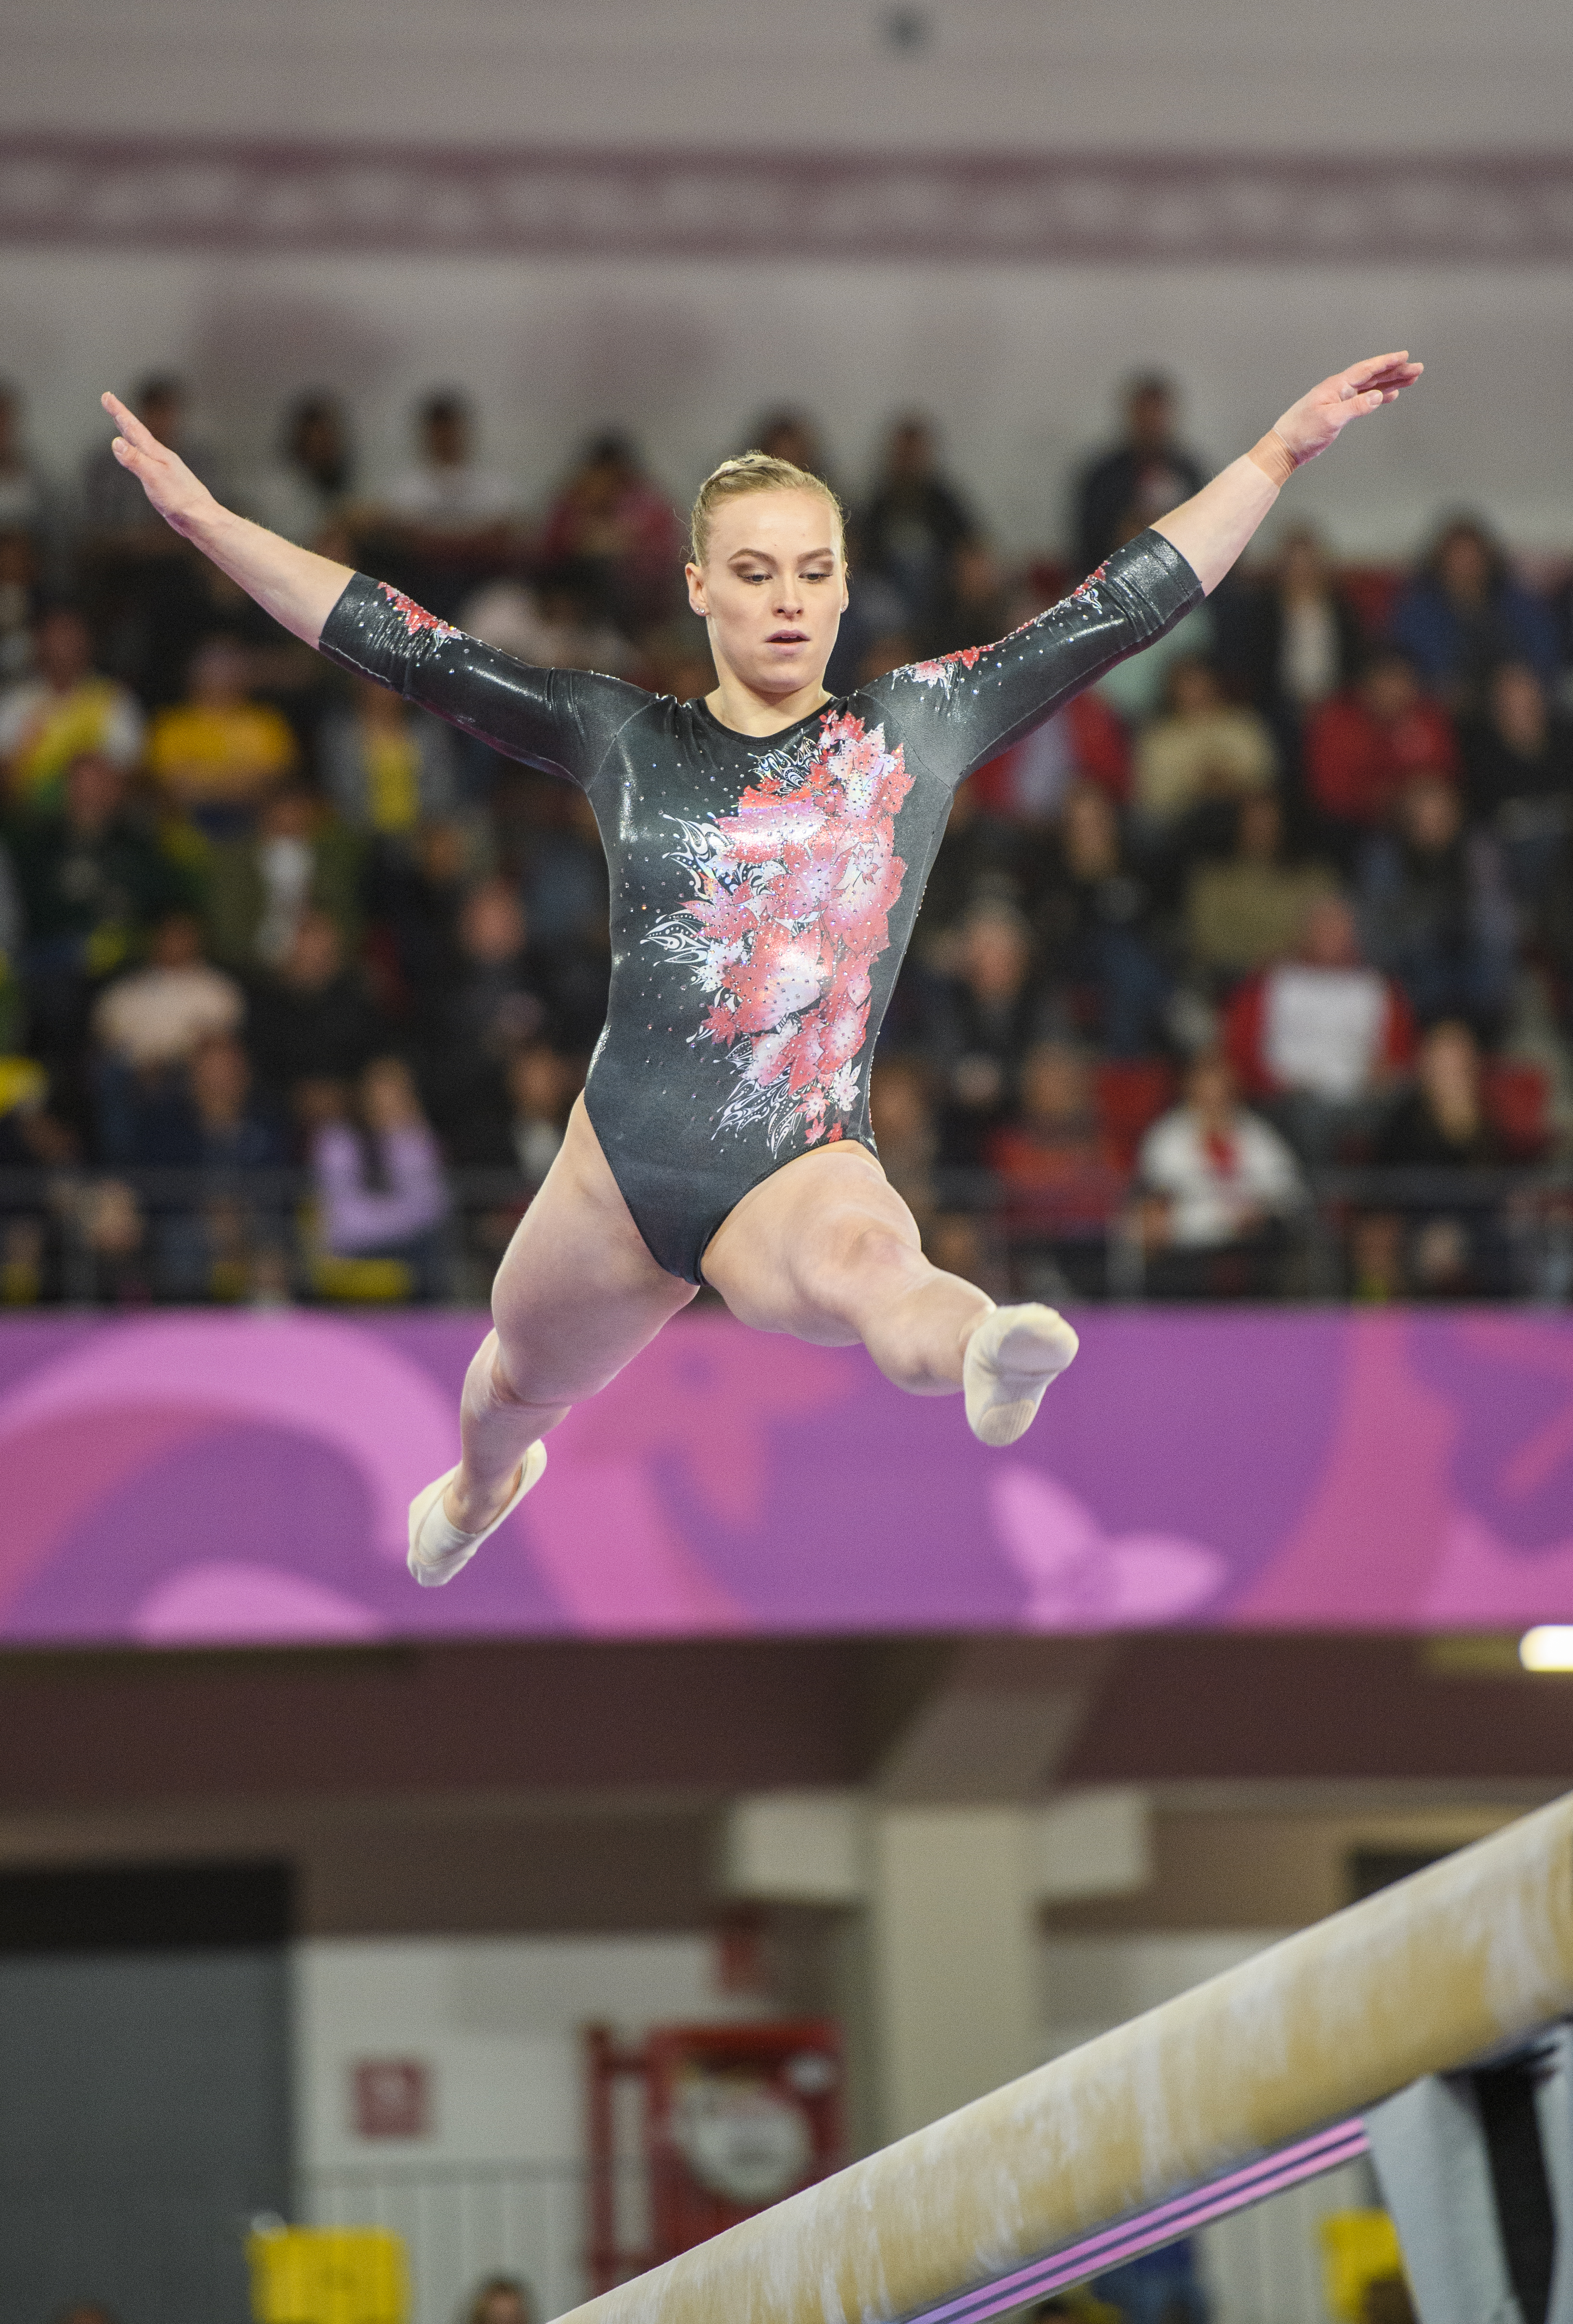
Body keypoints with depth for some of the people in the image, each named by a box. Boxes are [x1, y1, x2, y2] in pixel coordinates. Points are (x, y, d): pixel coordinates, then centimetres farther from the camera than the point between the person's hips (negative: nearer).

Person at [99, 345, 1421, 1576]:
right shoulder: (625, 741, 6)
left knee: (865, 1260, -40)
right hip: (622, 1162, 3)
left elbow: (1130, 604, 5)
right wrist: (200, 518, 0)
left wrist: (1285, 450, 1)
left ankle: (980, 1356, -75)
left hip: (801, 1171, -3)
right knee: (527, 1375, 28)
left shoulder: (917, 730, 4)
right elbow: (405, 647, 5)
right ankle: (483, 1483, 65)